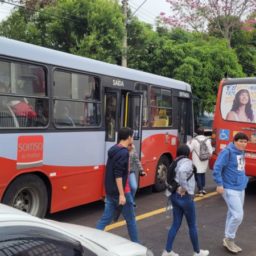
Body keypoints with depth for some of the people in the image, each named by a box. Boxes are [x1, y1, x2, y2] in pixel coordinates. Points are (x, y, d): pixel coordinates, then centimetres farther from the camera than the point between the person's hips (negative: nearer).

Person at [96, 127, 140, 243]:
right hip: (121, 191, -8)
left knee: (105, 218, 9)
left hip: (110, 191, 8)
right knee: (130, 219, 9)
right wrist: (122, 194, -24)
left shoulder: (114, 150, 11)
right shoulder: (123, 152, -17)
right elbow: (118, 175, -24)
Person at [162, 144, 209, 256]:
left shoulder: (175, 163, 11)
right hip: (185, 197, -8)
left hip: (175, 196, 8)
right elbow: (182, 171, -35)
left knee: (176, 224, 14)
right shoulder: (187, 162, -14)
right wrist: (184, 188, -26)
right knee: (192, 226, 9)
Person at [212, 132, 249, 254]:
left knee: (233, 214, 14)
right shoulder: (227, 152, -15)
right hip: (230, 189, -8)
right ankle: (229, 239, 9)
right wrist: (219, 184, -20)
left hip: (240, 188, 8)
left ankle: (229, 240, 26)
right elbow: (217, 168, -19)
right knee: (238, 215, -11)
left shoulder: (241, 152, 11)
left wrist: (244, 180, 15)